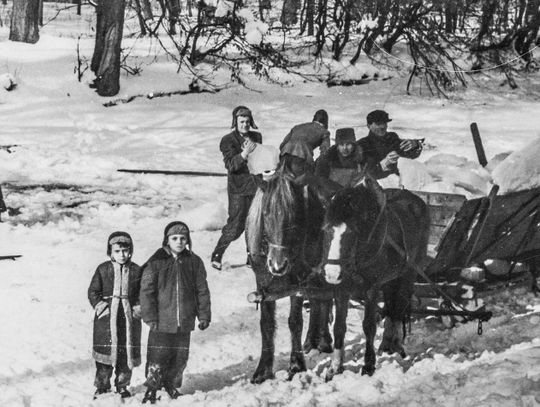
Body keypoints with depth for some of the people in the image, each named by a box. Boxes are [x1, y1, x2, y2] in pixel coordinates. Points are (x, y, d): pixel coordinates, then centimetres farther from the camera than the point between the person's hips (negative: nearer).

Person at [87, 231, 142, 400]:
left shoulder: (136, 271, 3)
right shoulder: (103, 269, 1)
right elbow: (93, 291, 5)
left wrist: (138, 309, -4)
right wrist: (100, 306, -8)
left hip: (129, 317, 1)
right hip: (107, 318, -1)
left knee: (127, 353, 5)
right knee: (105, 354, 0)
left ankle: (122, 386, 21)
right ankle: (102, 386, 13)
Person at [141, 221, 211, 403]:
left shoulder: (194, 262, 3)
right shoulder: (156, 262, -5)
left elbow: (202, 290, 8)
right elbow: (146, 291, -5)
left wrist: (204, 315, 6)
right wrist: (150, 317, -9)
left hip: (185, 322, 3)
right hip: (161, 322, -3)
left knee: (180, 357, 12)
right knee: (157, 357, 0)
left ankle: (172, 385, 31)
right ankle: (151, 388, 15)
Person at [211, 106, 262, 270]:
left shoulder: (256, 137, 12)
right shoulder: (228, 141, -5)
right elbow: (231, 164, -18)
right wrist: (244, 154, -31)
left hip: (256, 186, 5)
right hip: (238, 189, -5)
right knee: (235, 225, -8)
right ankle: (216, 256, 3)